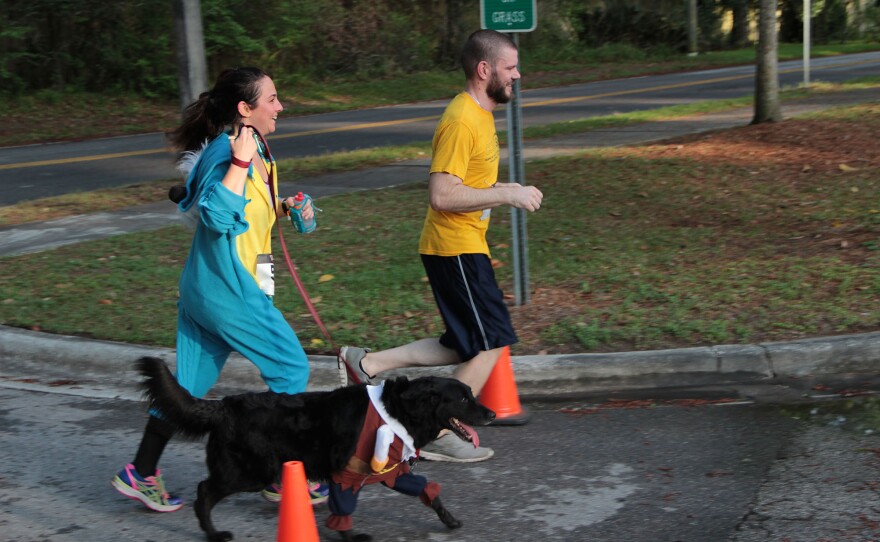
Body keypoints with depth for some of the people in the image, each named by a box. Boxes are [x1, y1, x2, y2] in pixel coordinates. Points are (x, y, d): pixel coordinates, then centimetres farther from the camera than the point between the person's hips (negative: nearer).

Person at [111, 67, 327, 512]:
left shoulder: (254, 150, 12)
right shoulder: (225, 153, -17)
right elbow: (219, 215, -29)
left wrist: (282, 209, 12)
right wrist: (239, 162, -34)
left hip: (205, 287, 10)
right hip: (228, 289, -10)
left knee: (191, 382, 14)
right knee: (290, 368, 0)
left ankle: (141, 474, 21)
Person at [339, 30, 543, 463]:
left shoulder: (479, 114, 15)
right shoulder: (461, 121, -18)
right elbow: (442, 195, -24)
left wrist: (502, 189, 8)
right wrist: (505, 195, -20)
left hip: (465, 248, 10)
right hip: (456, 249, -10)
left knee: (469, 348, 13)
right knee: (493, 342, -5)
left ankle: (368, 363, 14)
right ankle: (442, 435, 4)